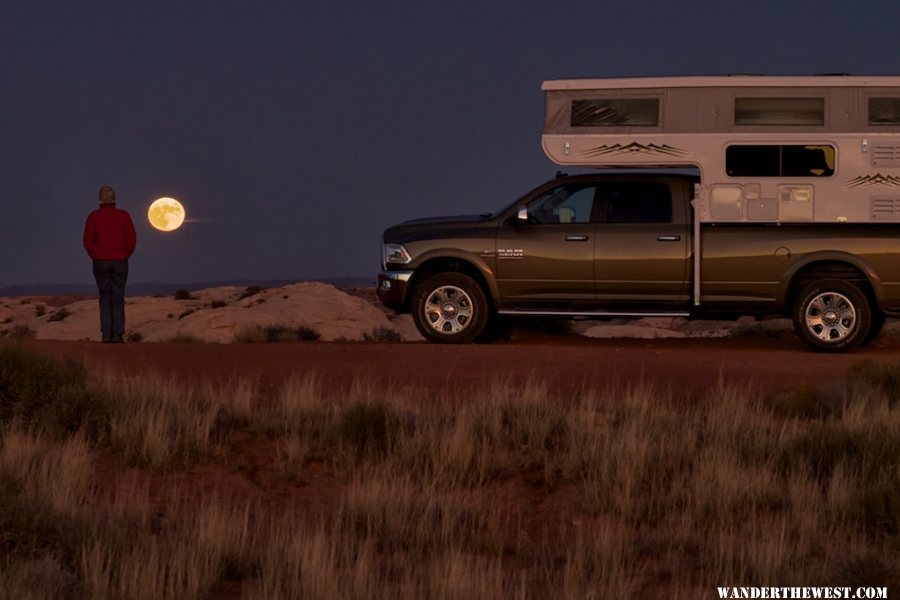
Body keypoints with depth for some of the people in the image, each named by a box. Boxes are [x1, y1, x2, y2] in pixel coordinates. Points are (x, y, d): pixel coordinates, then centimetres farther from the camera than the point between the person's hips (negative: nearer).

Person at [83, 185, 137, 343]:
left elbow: (88, 242, -5)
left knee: (105, 297, 10)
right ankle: (118, 334, -4)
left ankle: (106, 334, -1)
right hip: (120, 262, 0)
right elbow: (132, 241, -4)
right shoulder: (124, 216, -3)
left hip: (100, 262, 0)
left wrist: (96, 256, 12)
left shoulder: (93, 217, -4)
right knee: (118, 298, 6)